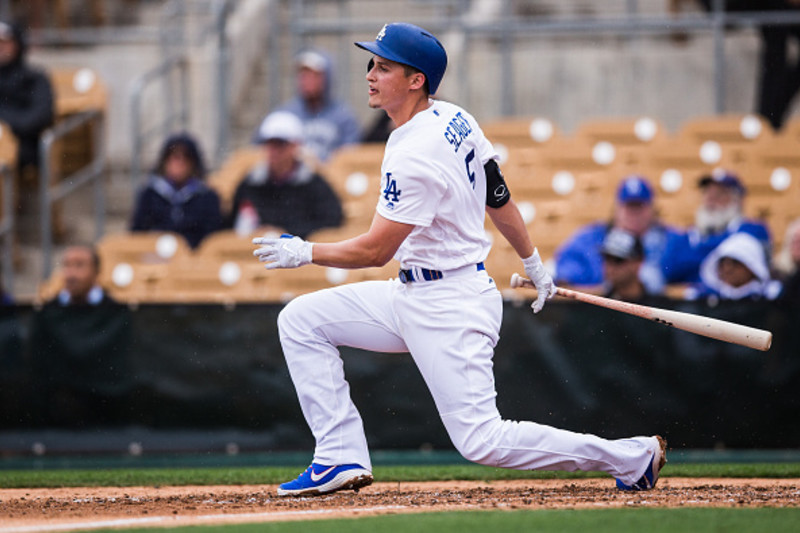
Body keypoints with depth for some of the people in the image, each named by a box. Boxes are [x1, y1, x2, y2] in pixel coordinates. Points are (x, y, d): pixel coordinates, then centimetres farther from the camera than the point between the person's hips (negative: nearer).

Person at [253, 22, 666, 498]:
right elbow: (498, 196, 14)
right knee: (301, 320, 5)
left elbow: (375, 251, -18)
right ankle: (342, 458, 4)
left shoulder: (416, 157, -24)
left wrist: (304, 253, -6)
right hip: (412, 297, 10)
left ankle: (631, 456, -1)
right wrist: (533, 264, 24)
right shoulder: (455, 119, 3)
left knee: (482, 441, -11)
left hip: (452, 308, -10)